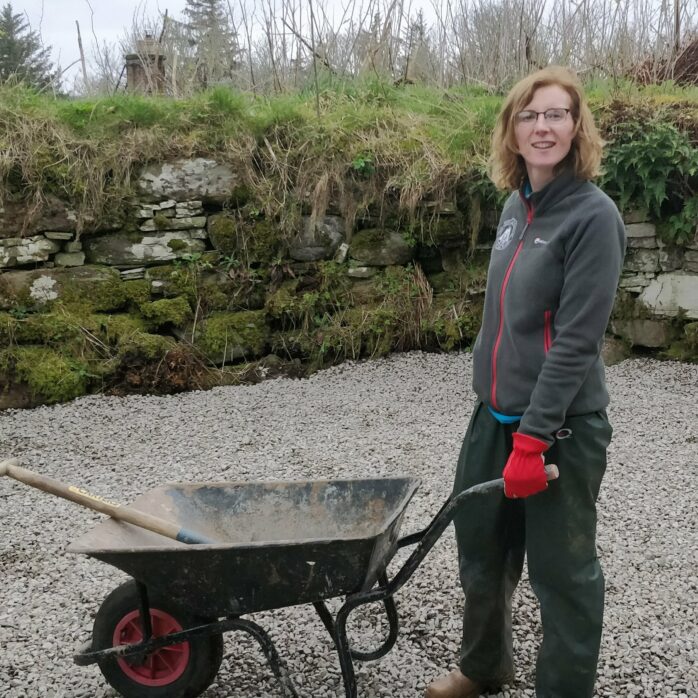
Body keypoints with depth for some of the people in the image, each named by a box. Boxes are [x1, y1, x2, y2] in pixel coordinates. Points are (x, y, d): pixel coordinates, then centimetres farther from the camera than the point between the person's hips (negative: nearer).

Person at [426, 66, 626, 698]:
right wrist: (504, 422, 16)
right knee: (480, 548, 20)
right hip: (495, 414, 8)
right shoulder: (516, 205, 8)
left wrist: (533, 438, -21)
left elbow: (577, 341, -19)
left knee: (562, 569, 7)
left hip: (561, 425, -8)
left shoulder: (592, 215, -15)